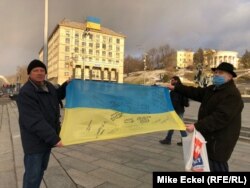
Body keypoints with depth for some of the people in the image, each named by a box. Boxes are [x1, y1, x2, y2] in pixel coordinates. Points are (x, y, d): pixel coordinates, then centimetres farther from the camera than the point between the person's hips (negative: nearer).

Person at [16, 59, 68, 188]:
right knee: (32, 175, 3)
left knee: (41, 170, 23)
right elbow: (35, 121, -29)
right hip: (35, 141, -8)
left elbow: (58, 96, 29)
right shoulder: (25, 93, -21)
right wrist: (54, 138, -32)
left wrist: (67, 85, 13)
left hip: (47, 138, 8)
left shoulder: (49, 86, 5)